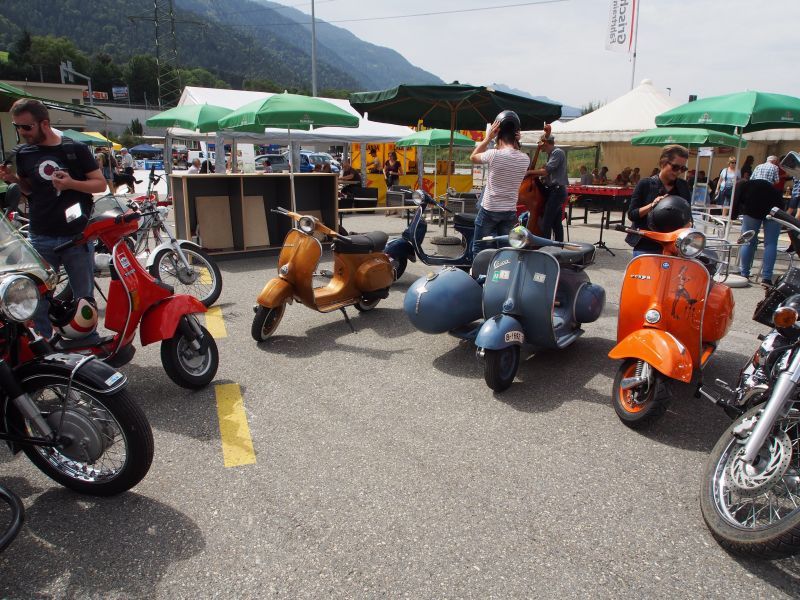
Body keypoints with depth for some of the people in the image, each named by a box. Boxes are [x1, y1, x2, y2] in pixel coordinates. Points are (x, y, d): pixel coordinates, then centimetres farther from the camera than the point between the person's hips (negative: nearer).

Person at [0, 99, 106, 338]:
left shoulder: (76, 149, -3)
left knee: (84, 299, 9)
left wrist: (71, 183, -18)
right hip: (40, 240, 3)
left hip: (77, 237, -3)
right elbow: (29, 191, 18)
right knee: (37, 301, 5)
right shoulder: (23, 153, 8)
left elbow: (101, 183, -2)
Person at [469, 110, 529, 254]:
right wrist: (516, 142, 3)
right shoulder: (525, 159, -3)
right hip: (510, 212, 4)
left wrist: (488, 137, -1)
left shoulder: (494, 155, -16)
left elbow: (473, 157, 2)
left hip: (489, 210, -4)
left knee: (479, 250, 8)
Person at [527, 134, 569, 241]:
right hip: (555, 191, 10)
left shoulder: (558, 152, -11)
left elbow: (546, 171, -18)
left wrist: (530, 172, -10)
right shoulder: (551, 154, 18)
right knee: (557, 223, 12)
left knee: (546, 223, -12)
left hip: (557, 191, -10)